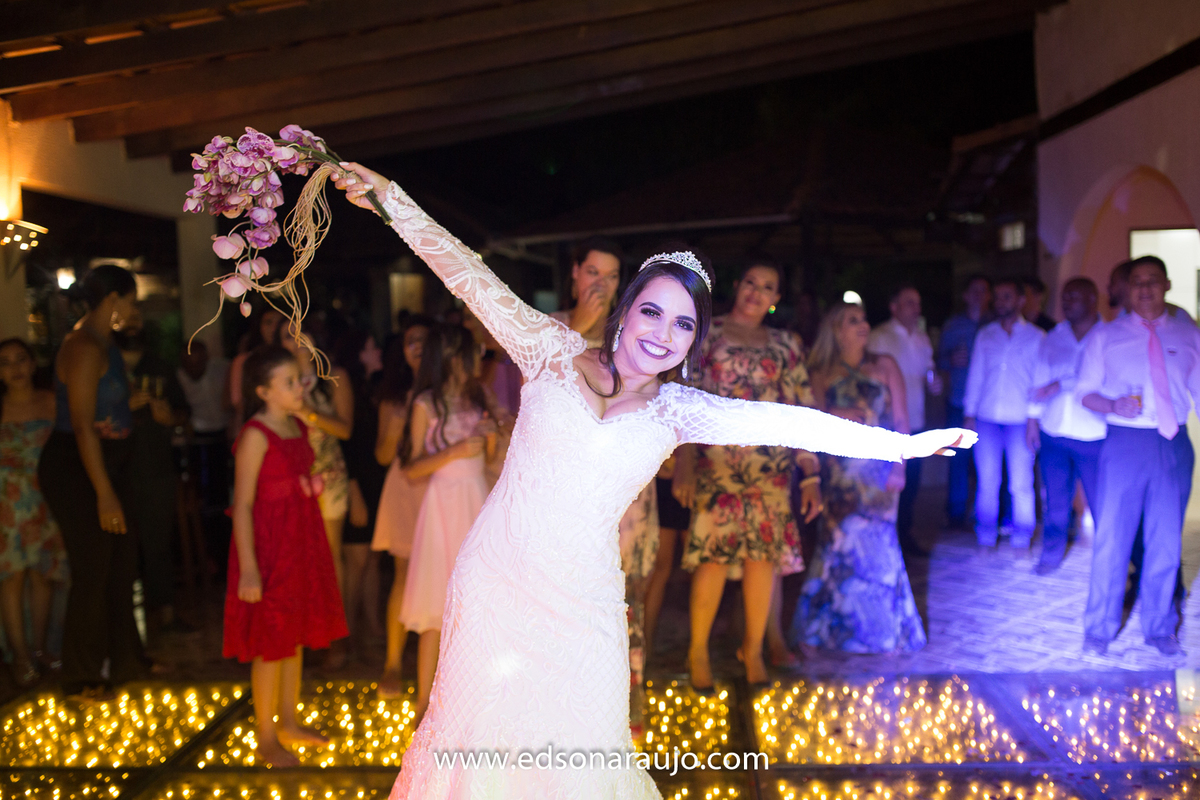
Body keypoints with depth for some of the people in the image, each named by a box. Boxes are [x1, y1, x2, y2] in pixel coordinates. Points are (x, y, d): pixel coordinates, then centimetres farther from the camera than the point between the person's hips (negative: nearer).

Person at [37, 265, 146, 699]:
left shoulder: (104, 344, 11)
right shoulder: (84, 348, -20)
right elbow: (82, 426, -24)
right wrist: (104, 493, -25)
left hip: (105, 464, 10)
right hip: (75, 470, -10)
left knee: (121, 564, 16)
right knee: (93, 571, 1)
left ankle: (126, 660, 31)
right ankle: (80, 679, 17)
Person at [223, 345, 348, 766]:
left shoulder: (297, 426, 7)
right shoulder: (256, 435, -17)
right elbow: (243, 504, -19)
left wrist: (317, 481, 4)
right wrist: (248, 568, -22)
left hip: (301, 543, 8)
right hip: (269, 545, -8)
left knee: (295, 636, 17)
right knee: (271, 643, 2)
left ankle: (288, 722, 32)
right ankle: (267, 740, 16)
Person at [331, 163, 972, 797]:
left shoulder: (678, 410, 3)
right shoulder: (555, 353, 0)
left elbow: (781, 422, -5)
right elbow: (468, 275, -3)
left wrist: (904, 444, -10)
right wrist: (389, 196, -5)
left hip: (581, 602, 1)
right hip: (494, 580, -1)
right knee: (480, 730, 4)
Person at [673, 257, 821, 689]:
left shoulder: (785, 345, 15)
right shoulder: (704, 333, 7)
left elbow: (803, 410, 12)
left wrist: (812, 475, 6)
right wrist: (683, 466, -7)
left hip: (772, 466, 3)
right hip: (716, 462, -3)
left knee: (765, 553, 2)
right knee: (714, 555, -8)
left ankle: (755, 648, 19)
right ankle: (698, 650, 9)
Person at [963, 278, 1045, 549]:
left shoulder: (1036, 336, 7)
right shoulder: (985, 335, 13)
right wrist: (969, 413, 8)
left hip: (1020, 420, -2)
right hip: (987, 418, 2)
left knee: (1021, 483, -1)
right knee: (986, 481, 3)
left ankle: (1022, 538, 11)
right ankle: (986, 537, 13)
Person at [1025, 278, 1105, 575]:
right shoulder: (1052, 338, 11)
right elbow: (1040, 379, 14)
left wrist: (1061, 385, -17)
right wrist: (1033, 420, 12)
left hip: (1093, 436, -4)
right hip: (1053, 433, 4)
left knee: (1101, 502, 0)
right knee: (1055, 499, 10)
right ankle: (1051, 553, 23)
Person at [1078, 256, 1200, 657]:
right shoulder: (1106, 337, 4)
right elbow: (1086, 393, 5)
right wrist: (1113, 405, -16)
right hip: (1125, 443, -2)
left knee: (1166, 541, 9)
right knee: (1111, 538, 2)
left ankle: (1160, 628, 26)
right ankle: (1099, 629, 16)